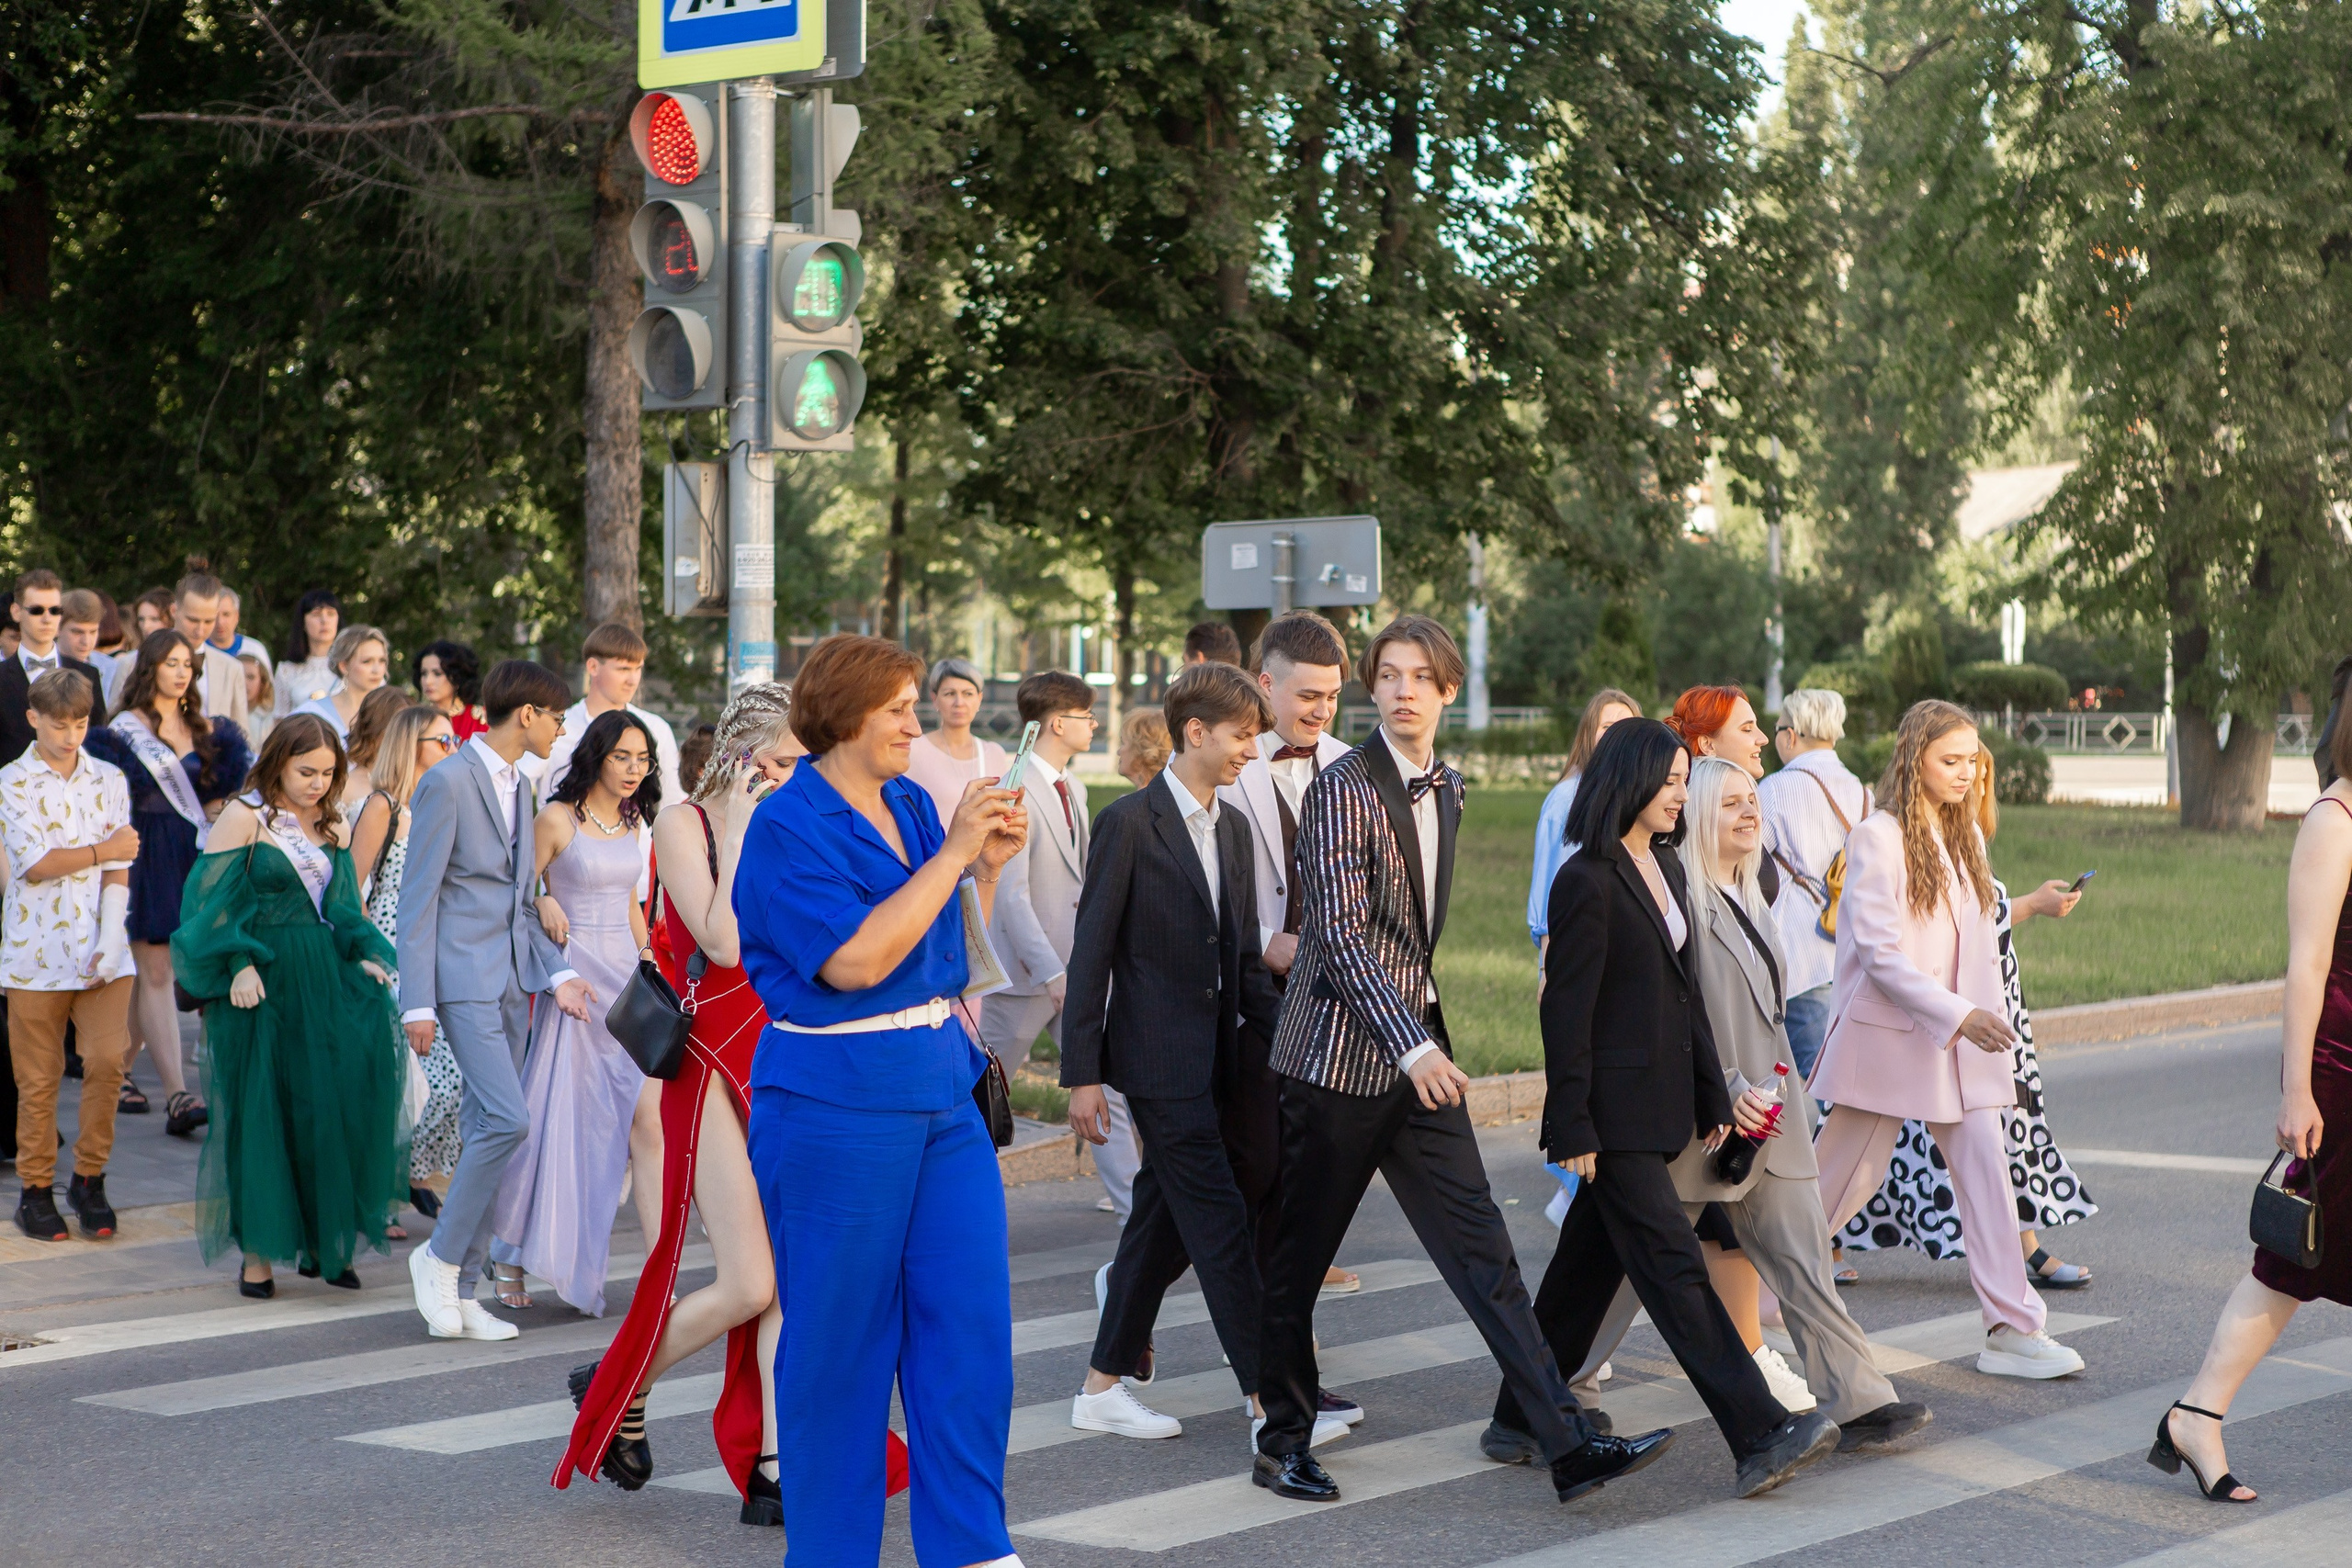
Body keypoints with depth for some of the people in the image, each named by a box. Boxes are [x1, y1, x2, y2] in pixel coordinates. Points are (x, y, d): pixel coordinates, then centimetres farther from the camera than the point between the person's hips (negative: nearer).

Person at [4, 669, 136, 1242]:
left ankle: (89, 1179, 6)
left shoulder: (109, 780, 9)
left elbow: (118, 869, 4)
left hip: (101, 951, 2)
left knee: (108, 1059, -9)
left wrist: (111, 939, -7)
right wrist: (105, 850, -4)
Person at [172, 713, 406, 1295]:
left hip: (325, 981, 5)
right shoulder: (243, 818, -4)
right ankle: (259, 1252, 7)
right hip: (263, 984, -5)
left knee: (335, 1108, -2)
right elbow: (213, 899, -8)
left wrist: (364, 957, 2)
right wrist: (239, 964, -18)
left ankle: (324, 1241, 7)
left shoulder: (331, 827, 13)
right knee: (262, 1111, -1)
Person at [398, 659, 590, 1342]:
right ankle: (440, 1255, -1)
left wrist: (556, 973, 7)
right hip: (465, 978, -8)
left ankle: (461, 1291, 12)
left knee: (491, 1129, 7)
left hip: (512, 979, 8)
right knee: (507, 1118, -18)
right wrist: (418, 1004, -15)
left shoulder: (520, 785, 16)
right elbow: (418, 898, -12)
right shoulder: (447, 783, -11)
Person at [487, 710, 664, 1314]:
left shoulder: (631, 821, 13)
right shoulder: (557, 819, -6)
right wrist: (544, 905, -20)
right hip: (577, 982, -5)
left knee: (647, 1122, -6)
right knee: (561, 1121, 1)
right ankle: (511, 1256, 18)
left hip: (629, 982, 5)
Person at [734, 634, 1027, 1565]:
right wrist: (953, 854, -19)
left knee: (971, 1315, 5)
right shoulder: (789, 827, -12)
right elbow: (856, 960, -22)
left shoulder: (912, 806, 10)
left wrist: (990, 865, 1)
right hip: (838, 1099, -7)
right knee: (837, 1337, 3)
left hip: (941, 1088, 7)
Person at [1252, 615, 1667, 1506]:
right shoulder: (1344, 790, -13)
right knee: (1300, 1261, 5)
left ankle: (1568, 1445, -4)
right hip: (1340, 1056, -7)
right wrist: (1414, 1048, -28)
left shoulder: (1446, 788, 12)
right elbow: (1341, 937, -20)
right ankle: (1285, 1441, 20)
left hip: (1419, 1049, 7)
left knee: (1482, 1254, 1)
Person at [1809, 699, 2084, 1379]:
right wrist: (1958, 1015, -24)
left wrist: (1991, 1024, 11)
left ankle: (2012, 1329, -3)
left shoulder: (1965, 839, 12)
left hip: (1959, 1039, 6)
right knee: (1842, 1178, 2)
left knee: (1987, 1170, -3)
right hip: (1888, 1035, -6)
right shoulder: (1877, 838, -11)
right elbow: (1878, 951, -17)